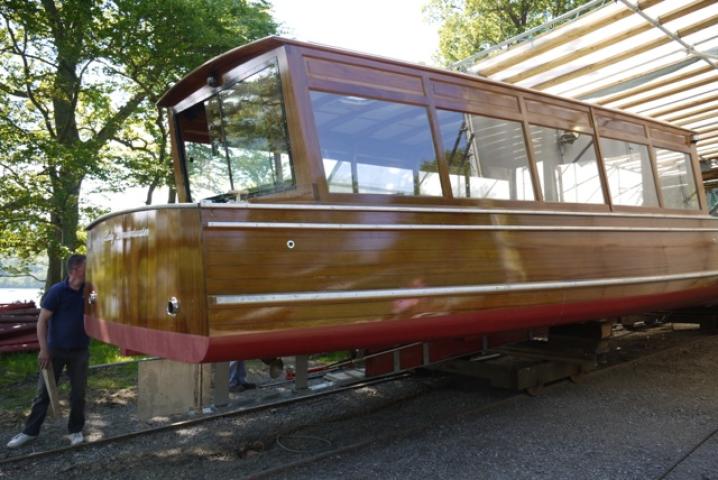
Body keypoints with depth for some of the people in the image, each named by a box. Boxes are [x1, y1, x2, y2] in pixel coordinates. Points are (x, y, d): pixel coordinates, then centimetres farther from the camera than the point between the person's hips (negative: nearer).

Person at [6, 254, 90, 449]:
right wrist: (44, 349, -15)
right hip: (56, 349, -2)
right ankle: (30, 431, 21)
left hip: (80, 351, 3)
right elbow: (42, 321, -10)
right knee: (44, 391, 8)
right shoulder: (56, 291, -13)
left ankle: (76, 430, 20)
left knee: (78, 393, 6)